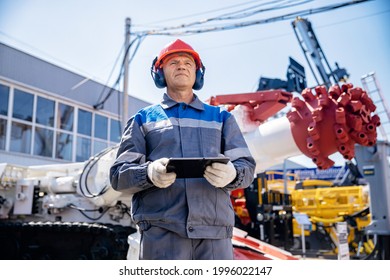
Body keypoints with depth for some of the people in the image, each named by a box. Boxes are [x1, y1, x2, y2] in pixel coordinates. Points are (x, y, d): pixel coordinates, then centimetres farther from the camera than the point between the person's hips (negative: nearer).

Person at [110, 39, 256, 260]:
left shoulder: (221, 117, 20)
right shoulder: (143, 119, 17)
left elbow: (247, 167, 11)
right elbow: (119, 175, 8)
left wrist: (231, 174, -15)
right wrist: (150, 173, -15)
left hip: (214, 230, 2)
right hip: (162, 231, -1)